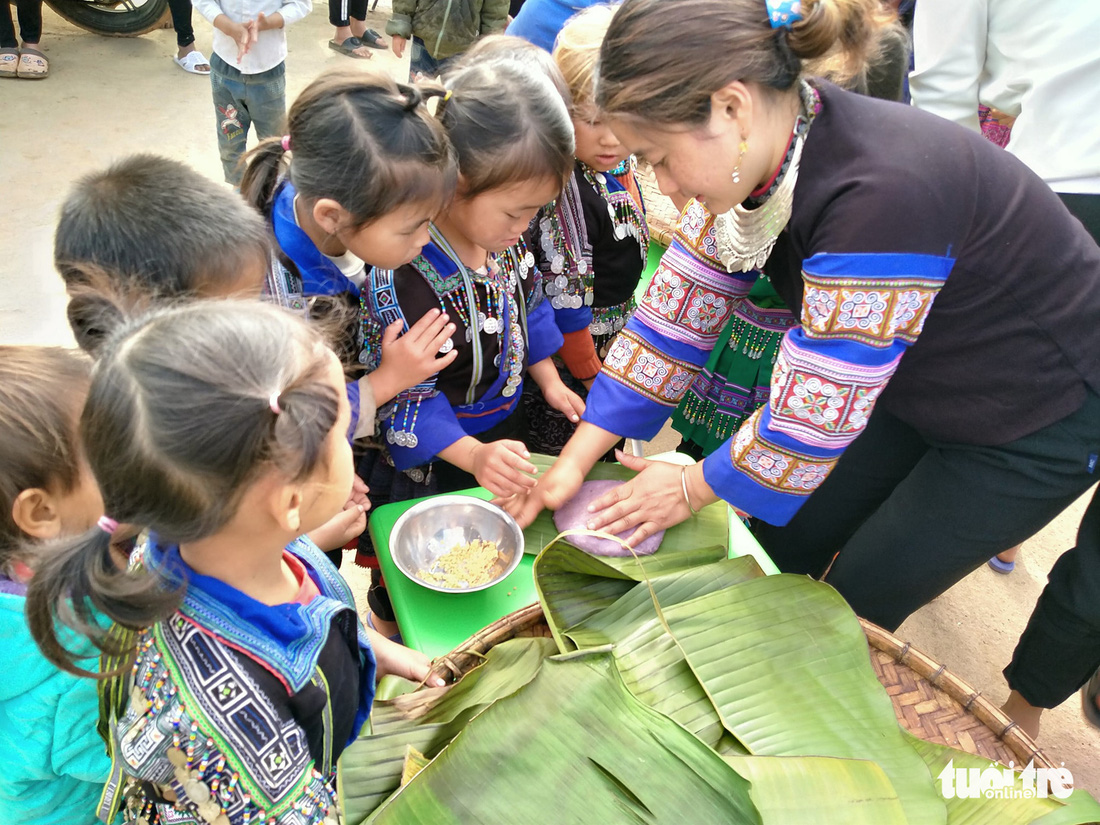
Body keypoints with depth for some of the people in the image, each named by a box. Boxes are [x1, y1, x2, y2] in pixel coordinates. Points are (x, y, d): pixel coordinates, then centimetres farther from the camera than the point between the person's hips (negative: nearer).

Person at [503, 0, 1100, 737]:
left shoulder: (885, 192, -40)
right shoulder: (758, 151, -15)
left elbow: (812, 420, -32)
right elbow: (677, 312, -9)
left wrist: (694, 487, -14)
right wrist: (576, 462, -9)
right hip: (912, 381, 7)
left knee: (856, 600, 2)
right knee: (781, 543, 10)